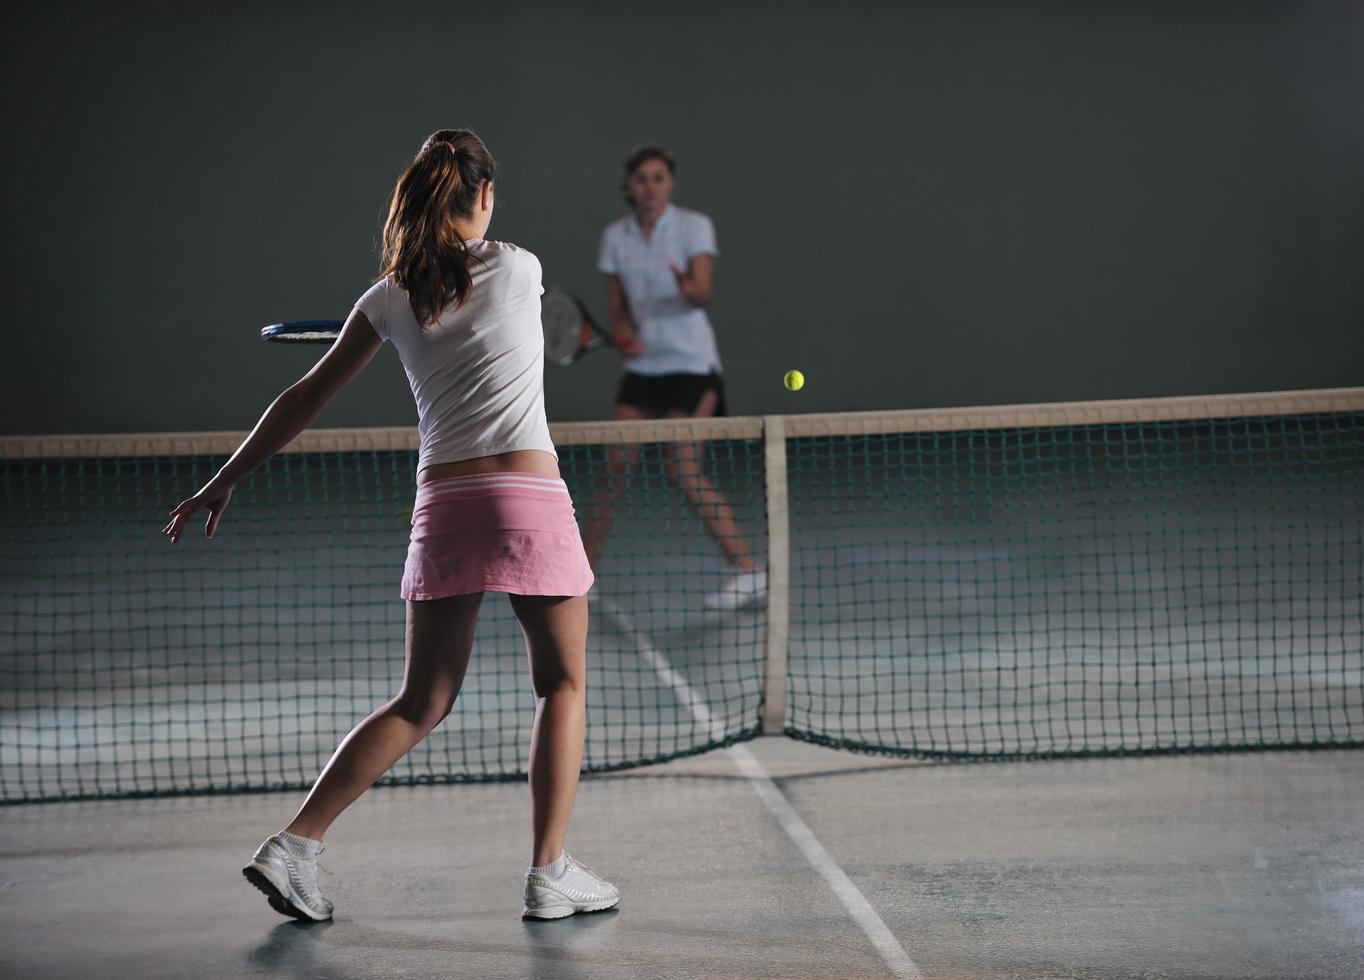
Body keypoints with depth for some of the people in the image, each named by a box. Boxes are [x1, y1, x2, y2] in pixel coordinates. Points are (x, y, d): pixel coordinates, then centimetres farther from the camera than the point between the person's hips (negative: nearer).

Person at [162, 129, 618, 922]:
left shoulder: (391, 300, 5)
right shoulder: (518, 268, -2)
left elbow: (306, 398, 9)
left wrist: (227, 481, 17)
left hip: (444, 507, 3)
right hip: (531, 499, -3)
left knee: (423, 702, 13)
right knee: (563, 685, 13)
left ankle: (296, 844, 5)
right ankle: (551, 874, 8)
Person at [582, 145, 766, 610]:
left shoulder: (694, 227, -7)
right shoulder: (615, 236, 6)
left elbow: (703, 294, -20)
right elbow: (617, 306, 11)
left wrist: (690, 290, -43)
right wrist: (625, 336, -11)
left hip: (690, 362, -5)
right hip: (643, 364, 5)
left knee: (683, 469, -13)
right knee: (614, 465, 0)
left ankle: (747, 571, -6)